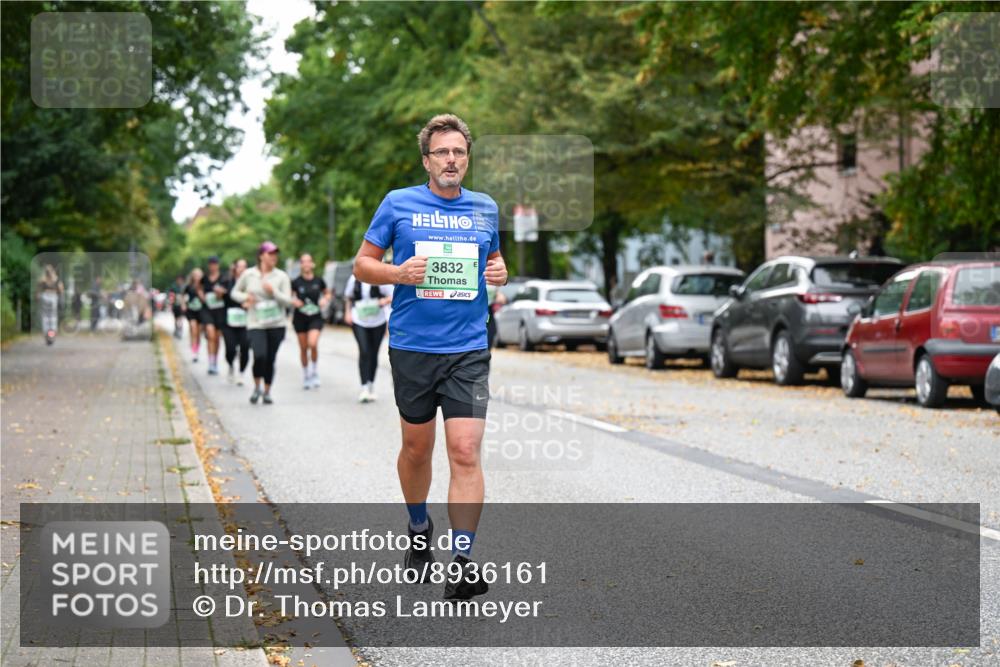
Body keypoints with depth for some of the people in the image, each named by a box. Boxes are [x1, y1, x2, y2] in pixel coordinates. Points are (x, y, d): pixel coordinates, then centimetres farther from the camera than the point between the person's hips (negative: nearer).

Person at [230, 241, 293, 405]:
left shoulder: (281, 276, 1)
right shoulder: (248, 274, 1)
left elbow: (288, 301, -5)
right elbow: (235, 292, 14)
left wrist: (273, 291, -20)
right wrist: (245, 297, -7)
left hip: (276, 325, 2)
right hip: (255, 324, -2)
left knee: (270, 359, 4)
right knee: (259, 356, -21)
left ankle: (267, 392, 23)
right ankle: (256, 388, 2)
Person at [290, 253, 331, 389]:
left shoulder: (318, 281, 0)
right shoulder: (296, 282, -4)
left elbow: (327, 293, 15)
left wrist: (325, 299, -5)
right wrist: (293, 301, -15)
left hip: (315, 317, -1)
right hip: (300, 317, 1)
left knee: (313, 344, -20)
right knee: (303, 348, 6)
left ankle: (314, 371, 2)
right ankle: (305, 375, 24)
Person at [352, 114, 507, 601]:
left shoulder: (486, 209, 9)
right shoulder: (398, 204, 1)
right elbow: (362, 264, 4)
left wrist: (499, 272, 1)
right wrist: (400, 273, -15)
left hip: (469, 350, 1)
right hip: (412, 347, -1)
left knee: (465, 451, -11)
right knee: (417, 448, 12)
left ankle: (462, 562, -12)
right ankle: (419, 532, 37)